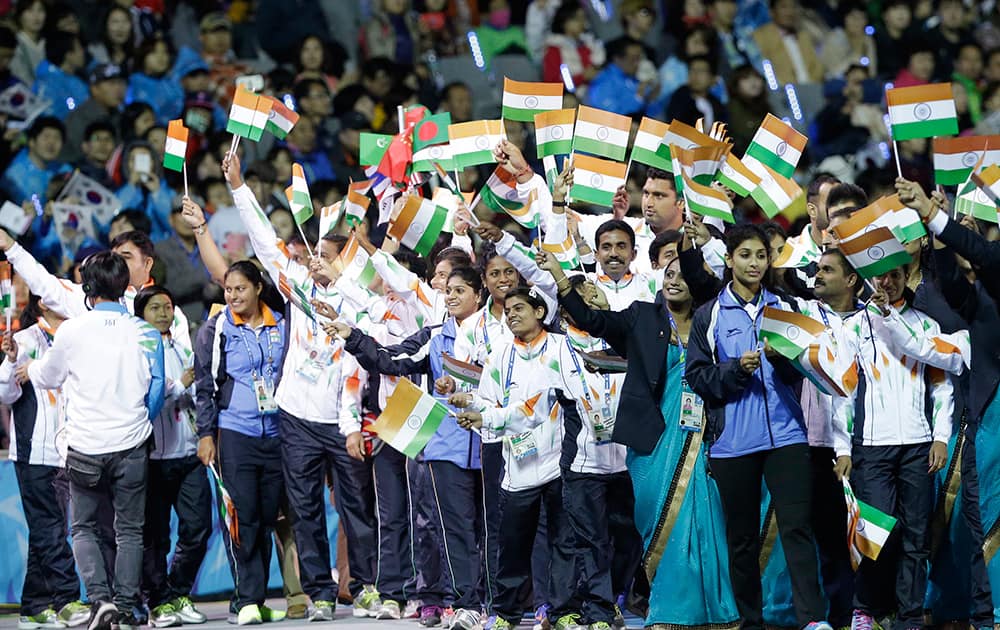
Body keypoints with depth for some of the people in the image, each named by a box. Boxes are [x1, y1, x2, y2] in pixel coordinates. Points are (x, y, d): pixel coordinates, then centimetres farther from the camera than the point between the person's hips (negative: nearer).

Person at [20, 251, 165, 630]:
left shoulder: (72, 331, -7)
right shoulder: (145, 333, -3)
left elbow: (49, 377, 11)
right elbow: (156, 391, 4)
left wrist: (30, 369, 34)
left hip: (85, 446, -1)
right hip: (131, 446, 1)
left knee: (84, 528, 10)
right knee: (129, 530, 11)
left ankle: (100, 598, -8)